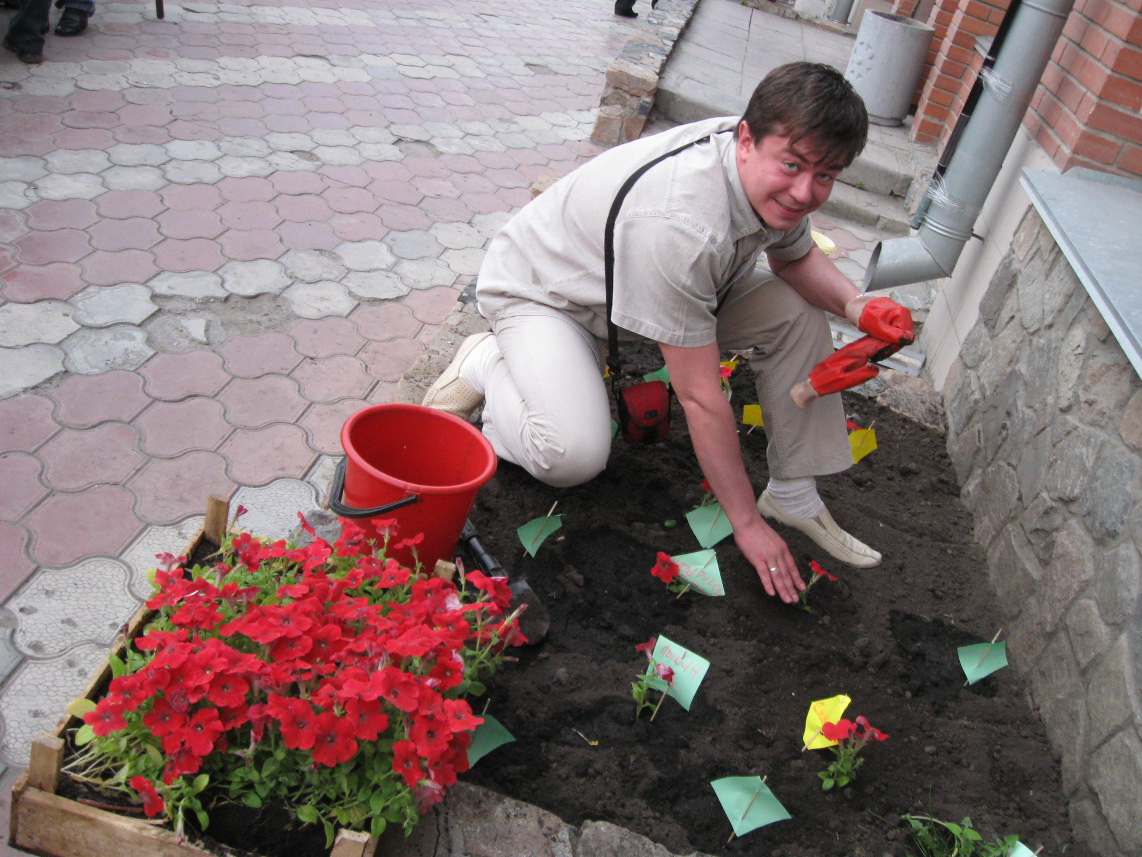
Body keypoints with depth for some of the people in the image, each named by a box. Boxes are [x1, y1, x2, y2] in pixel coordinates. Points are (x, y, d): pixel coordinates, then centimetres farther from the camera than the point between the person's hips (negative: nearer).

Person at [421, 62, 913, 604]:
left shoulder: (774, 182, -16)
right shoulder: (679, 224, -41)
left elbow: (795, 257, 8)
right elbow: (701, 397, -34)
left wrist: (854, 305, -15)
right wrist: (747, 524, -25)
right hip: (537, 291, -8)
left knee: (799, 315, -6)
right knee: (574, 456, -32)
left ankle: (793, 496, 6)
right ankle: (486, 364, -1)